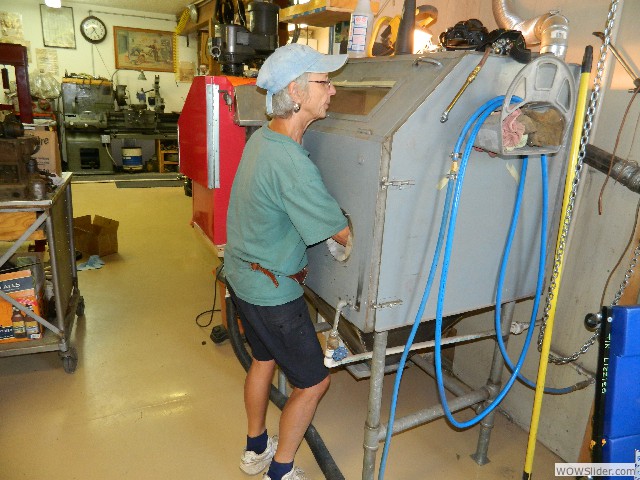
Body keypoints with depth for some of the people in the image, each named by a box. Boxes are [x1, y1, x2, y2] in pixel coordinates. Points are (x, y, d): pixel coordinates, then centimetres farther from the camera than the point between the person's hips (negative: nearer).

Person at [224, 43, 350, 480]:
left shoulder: (263, 136, 0)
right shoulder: (292, 164, -30)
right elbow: (345, 235, -22)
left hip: (243, 275, 9)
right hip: (272, 290, -9)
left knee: (264, 359, 27)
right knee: (313, 382, 9)